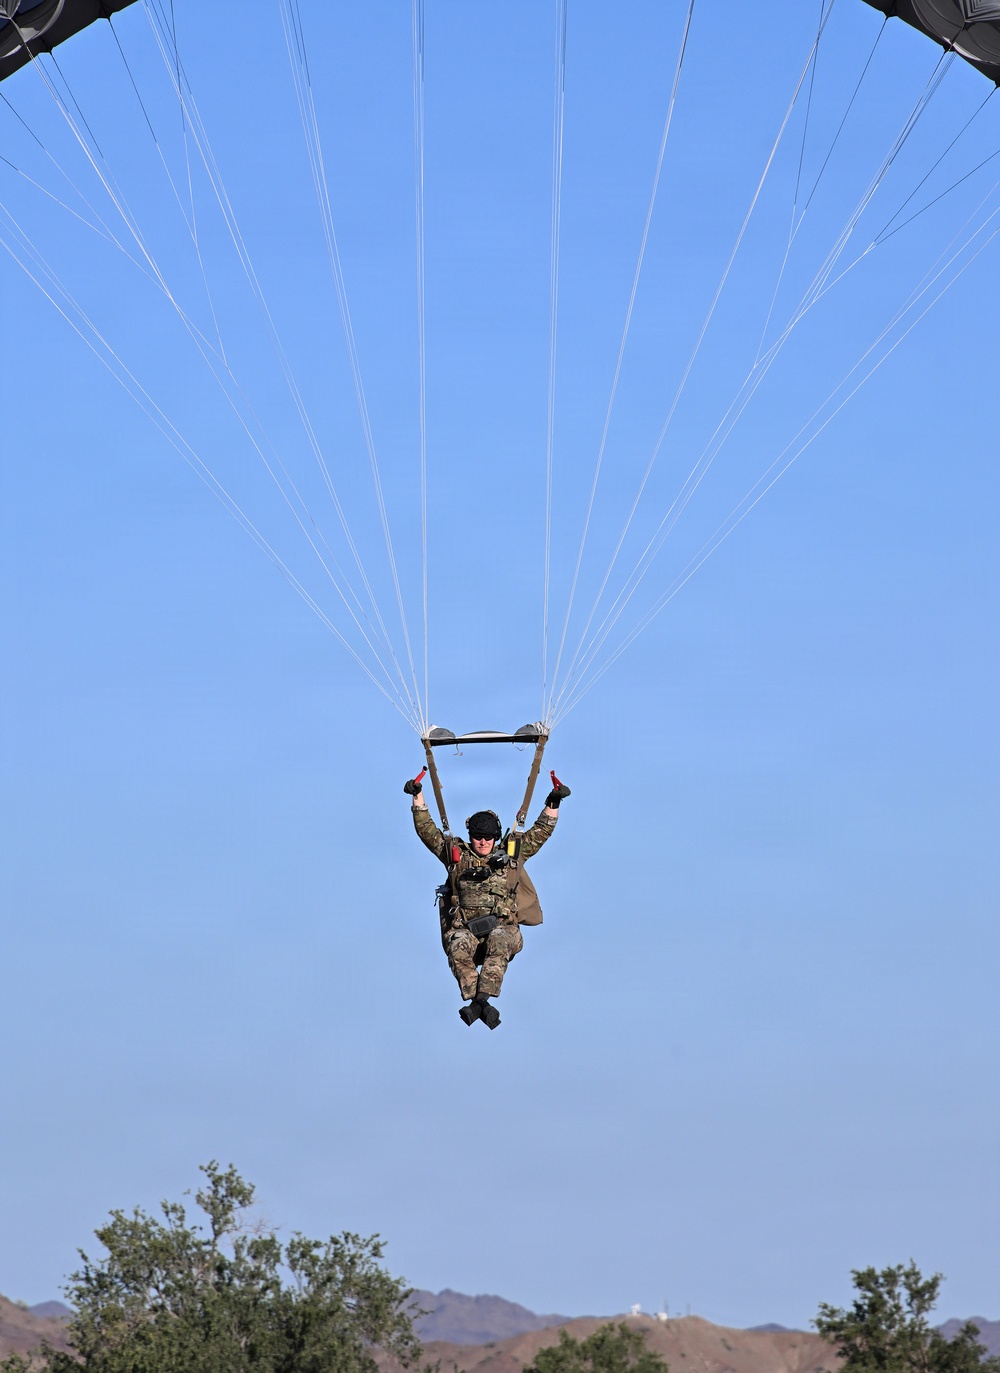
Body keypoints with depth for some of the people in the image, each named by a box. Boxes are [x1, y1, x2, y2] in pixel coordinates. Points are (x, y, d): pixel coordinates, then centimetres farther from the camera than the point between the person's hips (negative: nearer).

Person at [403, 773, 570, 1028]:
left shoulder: (511, 857, 19)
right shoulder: (457, 855, 18)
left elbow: (540, 833, 24)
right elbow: (427, 831, 19)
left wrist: (553, 804, 16)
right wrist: (418, 797, 14)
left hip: (502, 928, 0)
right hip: (464, 928, 0)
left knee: (499, 941, -37)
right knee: (459, 946, -36)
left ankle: (480, 1000, -48)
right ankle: (477, 1002, -44)